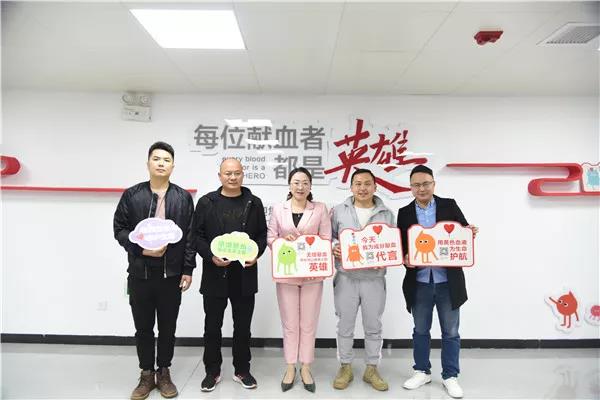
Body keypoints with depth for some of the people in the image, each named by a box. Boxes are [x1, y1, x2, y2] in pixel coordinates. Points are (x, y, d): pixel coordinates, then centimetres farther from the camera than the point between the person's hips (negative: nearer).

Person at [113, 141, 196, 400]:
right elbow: (119, 229, 2)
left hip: (172, 274, 0)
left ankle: (164, 373, 30)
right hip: (140, 274, 0)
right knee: (143, 328, 12)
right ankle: (146, 375, 29)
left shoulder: (184, 198, 3)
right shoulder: (131, 195, 2)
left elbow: (190, 236, 1)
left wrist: (188, 270, -4)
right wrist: (141, 249, -14)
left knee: (168, 327, 12)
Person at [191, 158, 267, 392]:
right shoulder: (206, 202, 1)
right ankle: (212, 371, 28)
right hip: (215, 275, -1)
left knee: (243, 327, 12)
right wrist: (211, 256, -14)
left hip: (245, 275, 1)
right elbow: (197, 235, 0)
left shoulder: (254, 203, 6)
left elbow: (262, 234, 8)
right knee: (212, 326, 10)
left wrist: (256, 254, -10)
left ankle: (242, 370, 29)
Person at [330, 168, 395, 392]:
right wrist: (333, 248, -12)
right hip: (346, 278, 0)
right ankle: (345, 368, 28)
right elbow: (329, 237, 8)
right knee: (345, 326, 10)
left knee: (373, 326, 12)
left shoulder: (387, 214, 4)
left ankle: (372, 369, 29)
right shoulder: (339, 211, 2)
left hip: (374, 278, 1)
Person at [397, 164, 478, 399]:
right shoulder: (404, 213, 2)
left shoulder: (449, 205, 1)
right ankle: (422, 371, 33)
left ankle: (450, 376, 27)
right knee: (420, 330, 16)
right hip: (419, 282, 1)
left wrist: (471, 233, -18)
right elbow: (401, 246, 3)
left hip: (448, 281, -1)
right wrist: (405, 259, -17)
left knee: (450, 332, 11)